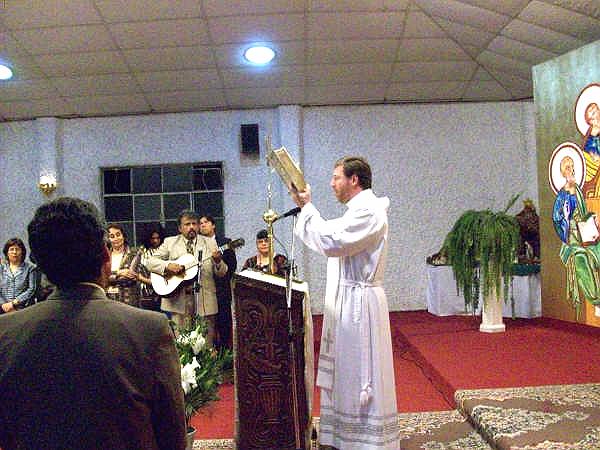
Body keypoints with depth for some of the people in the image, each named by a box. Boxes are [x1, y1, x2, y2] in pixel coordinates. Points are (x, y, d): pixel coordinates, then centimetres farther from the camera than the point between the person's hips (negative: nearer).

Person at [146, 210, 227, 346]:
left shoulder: (210, 243, 8)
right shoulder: (170, 242, 8)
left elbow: (222, 273, 6)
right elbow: (150, 261, 3)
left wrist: (218, 261, -16)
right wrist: (168, 266, -14)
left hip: (204, 300, 1)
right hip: (178, 300, 0)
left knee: (206, 343, 3)